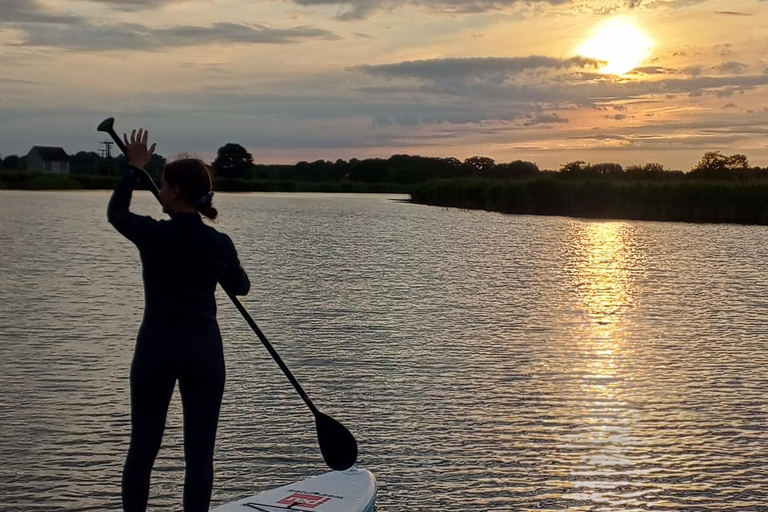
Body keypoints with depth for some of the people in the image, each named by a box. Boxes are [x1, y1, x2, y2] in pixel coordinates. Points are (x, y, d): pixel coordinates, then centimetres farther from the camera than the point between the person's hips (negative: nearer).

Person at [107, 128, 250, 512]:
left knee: (142, 449, 10)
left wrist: (135, 168, 24)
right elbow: (241, 287, 14)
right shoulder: (219, 243, -5)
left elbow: (116, 212, 14)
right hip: (203, 349, 1)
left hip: (155, 347, 0)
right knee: (199, 453, 6)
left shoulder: (152, 234, -9)